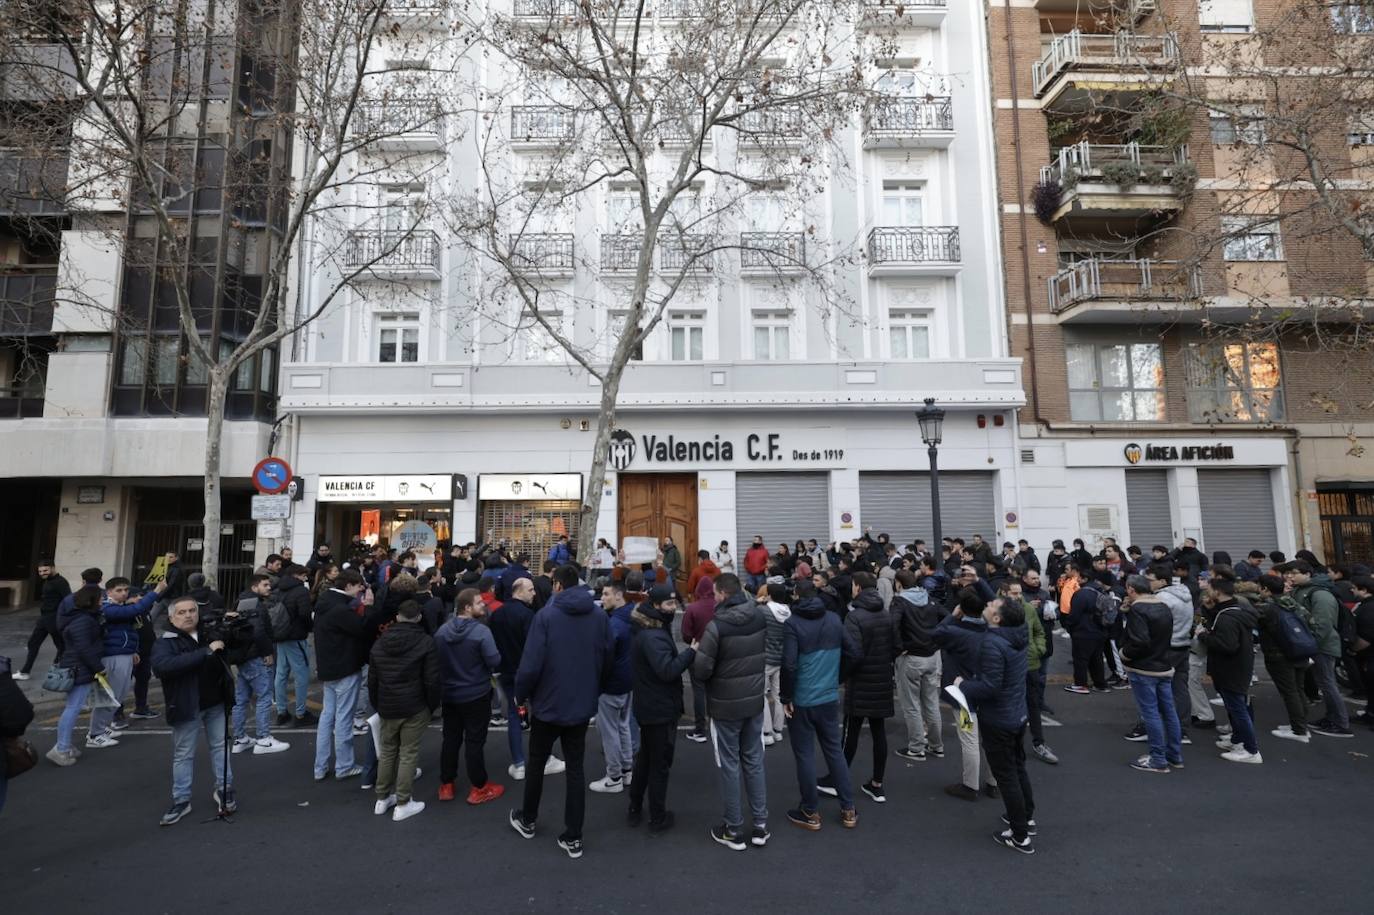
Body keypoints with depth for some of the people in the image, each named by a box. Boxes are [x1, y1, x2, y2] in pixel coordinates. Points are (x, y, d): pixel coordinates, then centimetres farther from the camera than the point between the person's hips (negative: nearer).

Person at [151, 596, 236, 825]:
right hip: (187, 707, -4)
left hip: (216, 703, 4)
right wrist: (206, 651, -35)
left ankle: (224, 789, 27)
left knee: (220, 745, 13)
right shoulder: (165, 643, -10)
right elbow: (163, 665, -31)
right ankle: (181, 801, 21)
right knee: (183, 754, 8)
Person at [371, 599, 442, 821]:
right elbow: (432, 680, -11)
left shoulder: (379, 642, 6)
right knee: (408, 754, 3)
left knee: (386, 751, 18)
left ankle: (382, 799, 28)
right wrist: (432, 707, 2)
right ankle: (402, 804, 9)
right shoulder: (425, 642, -11)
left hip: (387, 707, 5)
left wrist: (378, 706, 21)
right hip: (414, 708, -5)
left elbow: (372, 679, 11)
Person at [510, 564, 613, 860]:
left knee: (536, 763, 19)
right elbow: (608, 661, 2)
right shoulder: (600, 617, -4)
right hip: (582, 705, 3)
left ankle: (527, 821, 38)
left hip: (548, 704, -3)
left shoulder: (546, 615, -16)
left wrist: (520, 695, -2)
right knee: (575, 768, 12)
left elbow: (531, 664, -19)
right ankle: (573, 837, 16)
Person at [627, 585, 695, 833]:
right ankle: (658, 819, 19)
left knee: (645, 757, 23)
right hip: (660, 709, -10)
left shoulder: (645, 630, 7)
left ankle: (634, 809, 35)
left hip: (648, 706, 10)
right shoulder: (653, 636, -26)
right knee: (660, 764, 5)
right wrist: (691, 651, -26)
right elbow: (668, 670, -33)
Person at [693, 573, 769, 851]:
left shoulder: (717, 625, -22)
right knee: (754, 761, 17)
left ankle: (734, 830, 20)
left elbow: (701, 670, -20)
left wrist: (696, 653, -1)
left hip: (726, 705, -5)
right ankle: (761, 825, 26)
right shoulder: (760, 617, -3)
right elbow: (764, 654, 7)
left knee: (730, 766, 8)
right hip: (755, 701, 5)